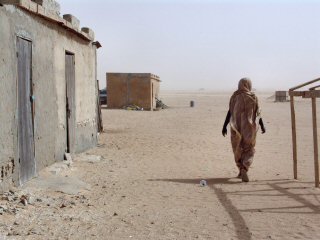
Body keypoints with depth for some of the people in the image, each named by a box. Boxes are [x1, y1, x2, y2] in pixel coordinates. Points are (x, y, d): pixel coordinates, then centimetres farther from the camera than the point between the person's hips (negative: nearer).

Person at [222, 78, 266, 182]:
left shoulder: (234, 96, 0)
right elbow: (258, 114, 0)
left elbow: (229, 112, -3)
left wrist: (224, 126, 1)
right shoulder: (253, 97, -3)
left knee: (238, 149, 16)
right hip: (249, 128, -2)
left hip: (236, 127, 2)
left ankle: (241, 170, 25)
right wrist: (262, 126, 11)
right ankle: (244, 170, -17)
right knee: (249, 150, 4)